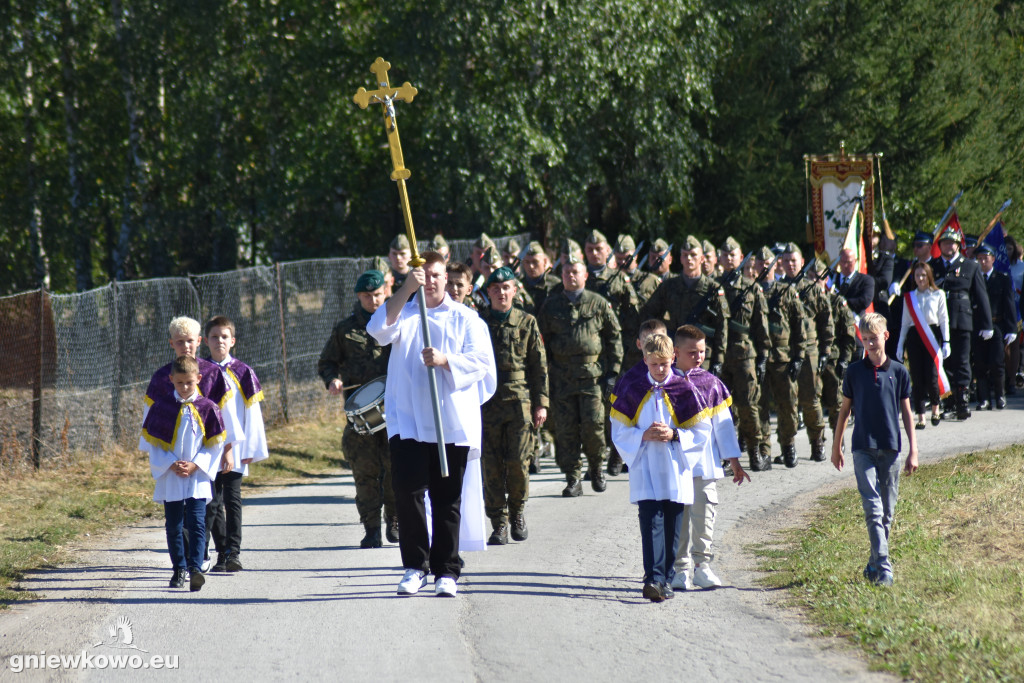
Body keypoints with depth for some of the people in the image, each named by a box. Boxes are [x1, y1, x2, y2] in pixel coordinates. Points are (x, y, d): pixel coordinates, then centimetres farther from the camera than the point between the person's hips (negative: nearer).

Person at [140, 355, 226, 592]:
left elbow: (215, 446, 2)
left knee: (196, 523, -11)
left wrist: (195, 465, -10)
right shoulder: (161, 406, 1)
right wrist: (171, 464, -10)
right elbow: (151, 443, 2)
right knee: (173, 525, 6)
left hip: (198, 476, -1)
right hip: (169, 476, 1)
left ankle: (195, 567, -16)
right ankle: (179, 568, 15)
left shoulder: (207, 408, 0)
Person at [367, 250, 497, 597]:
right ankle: (415, 566, 0)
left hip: (453, 423, 0)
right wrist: (406, 289, -21)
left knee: (447, 500, 3)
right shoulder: (404, 313, 10)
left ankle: (446, 572, 11)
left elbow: (480, 361, 0)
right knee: (407, 490, -12)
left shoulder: (465, 319, 9)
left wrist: (445, 360, -17)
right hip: (408, 421, 0)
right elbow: (380, 329, -11)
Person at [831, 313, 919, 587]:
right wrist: (836, 447, 13)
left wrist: (913, 451, 4)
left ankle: (874, 565, 20)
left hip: (890, 449, 1)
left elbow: (906, 412, 8)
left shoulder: (898, 372, 4)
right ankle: (883, 568, -18)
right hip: (863, 448, -1)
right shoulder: (855, 372, 3)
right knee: (873, 509, -12)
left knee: (887, 512, 7)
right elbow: (845, 410, 11)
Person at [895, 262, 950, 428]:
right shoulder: (909, 297, 12)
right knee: (917, 378, -2)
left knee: (931, 376, -11)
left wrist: (945, 342, -3)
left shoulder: (938, 295, 6)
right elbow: (905, 322, 15)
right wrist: (900, 345, 11)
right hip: (914, 338, 2)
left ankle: (935, 408, 16)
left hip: (932, 337, -2)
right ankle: (920, 417, 1)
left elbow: (944, 319, 4)